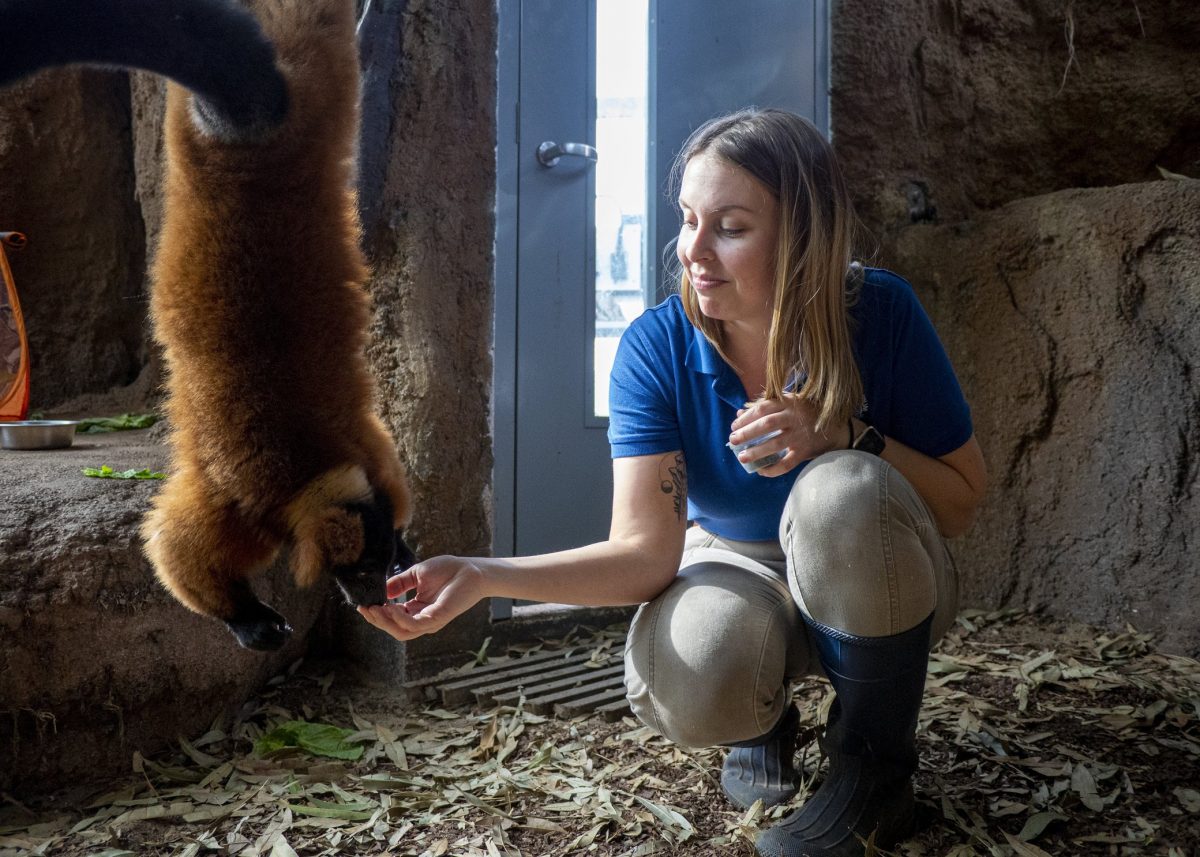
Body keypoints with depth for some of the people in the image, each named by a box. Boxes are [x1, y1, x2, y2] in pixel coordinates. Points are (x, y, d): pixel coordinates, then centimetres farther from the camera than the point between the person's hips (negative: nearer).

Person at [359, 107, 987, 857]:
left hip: (877, 585, 1)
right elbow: (645, 551, -25)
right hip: (737, 570, 0)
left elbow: (963, 503, -14)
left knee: (845, 491, -35)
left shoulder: (881, 313, -20)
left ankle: (876, 767, -9)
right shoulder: (657, 347, -19)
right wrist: (483, 576, -39)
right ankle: (763, 722, 7)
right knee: (681, 688, -34)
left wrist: (846, 439, -31)